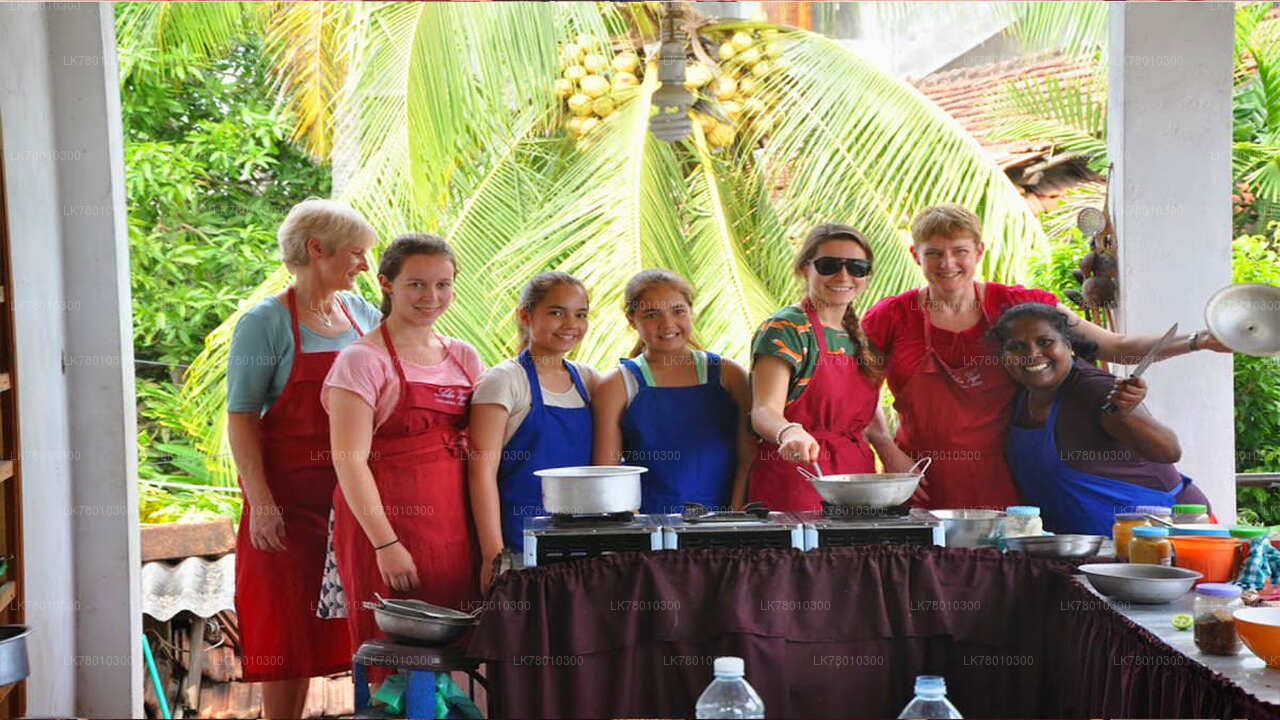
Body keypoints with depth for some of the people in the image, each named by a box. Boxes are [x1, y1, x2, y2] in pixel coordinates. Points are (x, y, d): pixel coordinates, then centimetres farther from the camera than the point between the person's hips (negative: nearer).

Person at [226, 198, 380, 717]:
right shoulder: (266, 322, -8)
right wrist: (261, 503, -19)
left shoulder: (363, 315, 9)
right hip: (291, 495, -5)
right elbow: (241, 419, -11)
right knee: (290, 624, 2)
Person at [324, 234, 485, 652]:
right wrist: (386, 544, -17)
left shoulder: (464, 358, 13)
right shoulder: (363, 359, -5)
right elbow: (349, 461, -11)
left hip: (457, 530, 5)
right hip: (389, 525, -5)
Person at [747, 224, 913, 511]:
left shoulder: (860, 336, 16)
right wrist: (790, 432, -40)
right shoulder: (784, 330, -7)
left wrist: (890, 451, 6)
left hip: (858, 470, 7)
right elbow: (764, 410, -19)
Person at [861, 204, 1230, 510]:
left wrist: (1197, 341, -6)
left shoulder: (1018, 306, 2)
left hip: (1001, 489, 1)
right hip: (924, 495, -1)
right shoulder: (892, 317, 0)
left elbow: (1115, 347, 4)